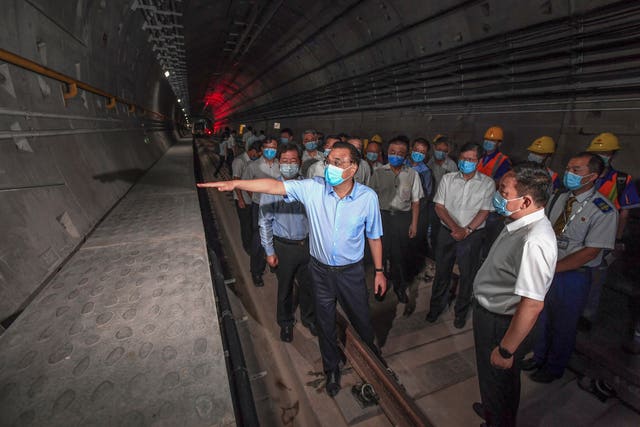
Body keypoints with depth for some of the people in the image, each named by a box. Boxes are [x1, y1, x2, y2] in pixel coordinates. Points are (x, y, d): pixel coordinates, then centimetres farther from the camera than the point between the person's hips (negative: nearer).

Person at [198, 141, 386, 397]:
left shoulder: (368, 197, -14)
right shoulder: (313, 188, -15)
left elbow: (374, 236, -2)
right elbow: (274, 186, -21)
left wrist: (379, 271, 3)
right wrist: (234, 184, -31)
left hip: (351, 271, 0)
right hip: (321, 270, 1)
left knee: (362, 320, 19)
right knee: (325, 323, 19)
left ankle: (370, 355, 56)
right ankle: (331, 369, 48)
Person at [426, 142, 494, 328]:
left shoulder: (487, 183, -3)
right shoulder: (448, 178, 1)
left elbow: (484, 211, -5)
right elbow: (439, 206, -3)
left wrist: (466, 230, -16)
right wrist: (454, 227, -14)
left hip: (472, 235, -1)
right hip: (447, 232, 1)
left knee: (467, 275, 10)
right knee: (442, 271, 12)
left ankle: (461, 312, 31)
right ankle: (436, 306, 31)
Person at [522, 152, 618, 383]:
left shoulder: (604, 211, -16)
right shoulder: (558, 199, 1)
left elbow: (590, 252, -19)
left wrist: (552, 268, -21)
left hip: (573, 276, -5)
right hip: (546, 270, 5)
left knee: (563, 325, 16)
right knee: (543, 318, 22)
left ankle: (554, 368, 40)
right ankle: (539, 357, 47)